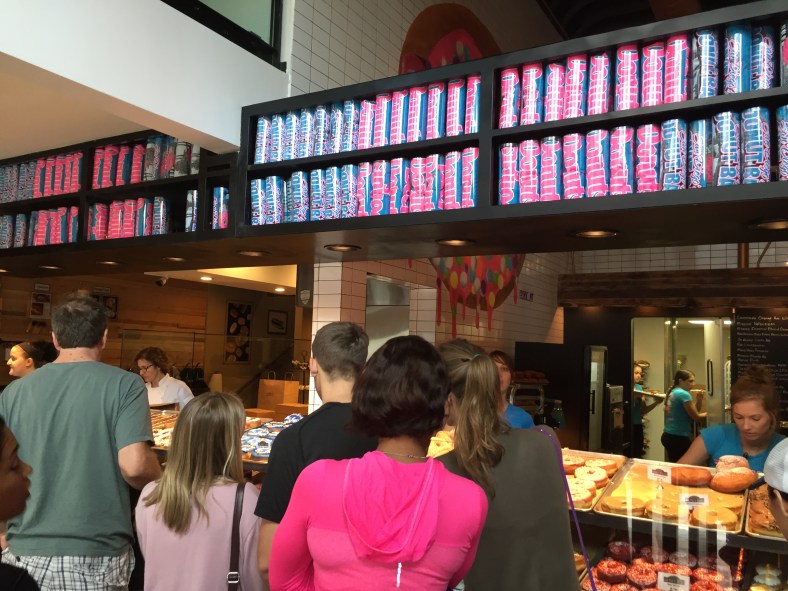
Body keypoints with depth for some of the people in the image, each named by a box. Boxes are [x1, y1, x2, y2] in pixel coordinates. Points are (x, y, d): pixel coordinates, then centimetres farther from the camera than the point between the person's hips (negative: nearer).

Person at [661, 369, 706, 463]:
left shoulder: (672, 393, 13)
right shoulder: (684, 394, -12)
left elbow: (690, 411, 16)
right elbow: (696, 417, -10)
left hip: (668, 435, 9)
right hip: (678, 437, -9)